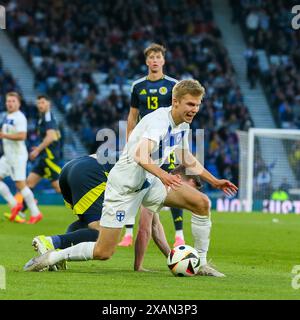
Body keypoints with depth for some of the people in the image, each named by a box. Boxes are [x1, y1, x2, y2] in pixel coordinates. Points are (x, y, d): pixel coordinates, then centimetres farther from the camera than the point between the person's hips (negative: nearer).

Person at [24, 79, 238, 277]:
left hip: (149, 182, 8)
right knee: (104, 252, -10)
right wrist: (162, 175, -59)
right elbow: (140, 155, -43)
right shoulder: (159, 120, -26)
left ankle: (202, 264, 3)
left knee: (202, 203, -7)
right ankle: (52, 257, 10)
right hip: (124, 186, -8)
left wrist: (214, 181, 19)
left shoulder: (183, 125, 2)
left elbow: (187, 160, 21)